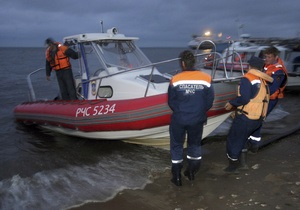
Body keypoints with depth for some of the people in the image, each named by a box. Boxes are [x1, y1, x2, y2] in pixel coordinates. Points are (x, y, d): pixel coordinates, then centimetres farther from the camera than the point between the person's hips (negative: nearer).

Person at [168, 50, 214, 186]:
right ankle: (192, 172, 34)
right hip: (197, 120, 2)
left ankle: (177, 177, 22)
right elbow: (209, 101, -3)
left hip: (179, 119, -1)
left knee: (176, 145, 15)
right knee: (195, 144, 22)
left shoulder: (175, 80, -14)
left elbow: (171, 102, -5)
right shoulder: (206, 78, -9)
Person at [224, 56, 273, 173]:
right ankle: (242, 162, 29)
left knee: (233, 140, 9)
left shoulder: (247, 78, -13)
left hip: (245, 118, -8)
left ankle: (233, 166, 21)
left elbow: (244, 99, -24)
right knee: (242, 138, 27)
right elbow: (264, 100, 12)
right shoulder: (264, 82, 10)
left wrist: (231, 103, -7)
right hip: (258, 118, 8)